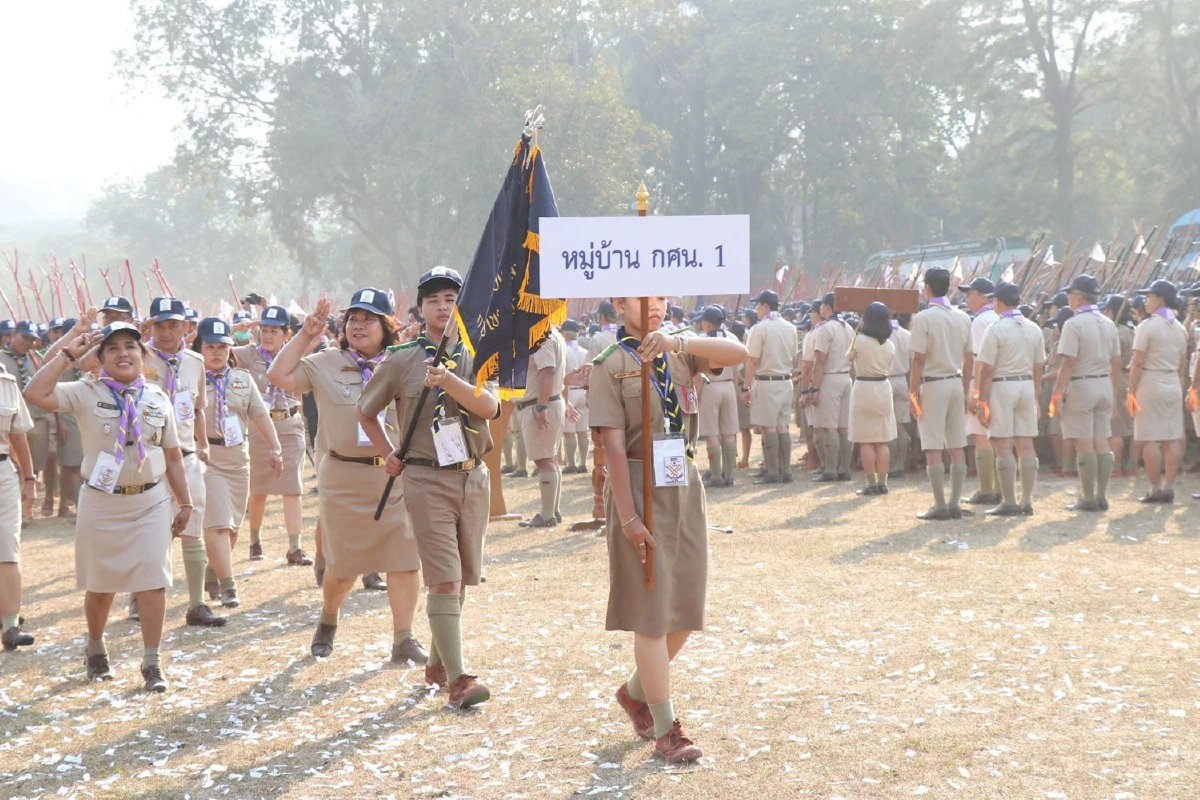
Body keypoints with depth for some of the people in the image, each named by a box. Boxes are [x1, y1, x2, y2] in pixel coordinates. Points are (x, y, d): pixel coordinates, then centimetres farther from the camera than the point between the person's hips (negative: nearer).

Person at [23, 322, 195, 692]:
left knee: (153, 582, -4)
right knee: (101, 585, 12)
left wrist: (185, 503, 9)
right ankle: (95, 648, 38)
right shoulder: (86, 393, -5)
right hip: (102, 502, -1)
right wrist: (69, 355, -16)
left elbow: (172, 456, 10)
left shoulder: (158, 398, 4)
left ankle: (152, 663, 6)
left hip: (151, 501, 1)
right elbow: (35, 394, -20)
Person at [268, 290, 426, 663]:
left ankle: (403, 639, 6)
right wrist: (306, 335, -6)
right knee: (343, 564, 8)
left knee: (404, 559, -2)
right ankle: (328, 619, 36)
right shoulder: (325, 364, 3)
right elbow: (279, 376, -5)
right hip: (343, 476, -1)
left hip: (397, 475, 1)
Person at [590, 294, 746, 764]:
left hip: (683, 485, 6)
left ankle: (635, 691, 33)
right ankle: (665, 730, 5)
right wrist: (628, 517, -18)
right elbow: (614, 446, -12)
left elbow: (737, 353, -8)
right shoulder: (610, 366, -6)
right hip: (640, 486, -6)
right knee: (651, 612, -2)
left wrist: (677, 341, -21)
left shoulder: (679, 354, 10)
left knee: (685, 609, 11)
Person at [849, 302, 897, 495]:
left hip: (863, 388, -4)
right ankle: (882, 482, 9)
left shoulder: (860, 340, -10)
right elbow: (889, 370, 9)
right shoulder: (890, 345, 3)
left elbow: (849, 358, 7)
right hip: (884, 388, 4)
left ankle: (871, 483, -1)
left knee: (865, 441, 0)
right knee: (882, 441, 9)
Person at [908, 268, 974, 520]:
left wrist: (913, 391, -8)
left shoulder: (924, 318, -10)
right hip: (956, 383, 6)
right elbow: (969, 359, 10)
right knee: (957, 446, 8)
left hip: (932, 385, -6)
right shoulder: (963, 318, 8)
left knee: (933, 447, -4)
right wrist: (965, 390, 18)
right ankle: (955, 503, 9)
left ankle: (940, 505, -5)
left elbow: (919, 359, -13)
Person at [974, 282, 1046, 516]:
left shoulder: (996, 329, -10)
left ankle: (1009, 502, -4)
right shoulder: (1034, 329, 8)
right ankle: (1027, 501, 9)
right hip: (1027, 386, 6)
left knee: (1003, 446, -3)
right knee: (1026, 445, 7)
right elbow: (1039, 367, 12)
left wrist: (982, 401, -8)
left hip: (1002, 386, -6)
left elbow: (987, 370, -12)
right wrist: (1036, 396, 19)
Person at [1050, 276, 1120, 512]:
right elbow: (1116, 364, 13)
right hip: (1104, 386, 7)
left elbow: (1068, 363, -16)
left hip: (1080, 386, -7)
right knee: (1102, 443, 9)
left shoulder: (1074, 324, -11)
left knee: (1084, 445, -4)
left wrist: (1056, 394, -12)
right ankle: (1102, 497, 11)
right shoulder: (1108, 324, 11)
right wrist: (1114, 395, 20)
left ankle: (1089, 499, -3)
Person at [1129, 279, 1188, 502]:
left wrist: (1131, 393, -8)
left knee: (1150, 439, -4)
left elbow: (1137, 363, -12)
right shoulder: (1179, 328, 10)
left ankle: (1155, 489, -4)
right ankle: (1169, 488, 7)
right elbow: (1183, 364, 14)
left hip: (1150, 385, -7)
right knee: (1172, 438, 6)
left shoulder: (1147, 326, -10)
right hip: (1173, 385, 7)